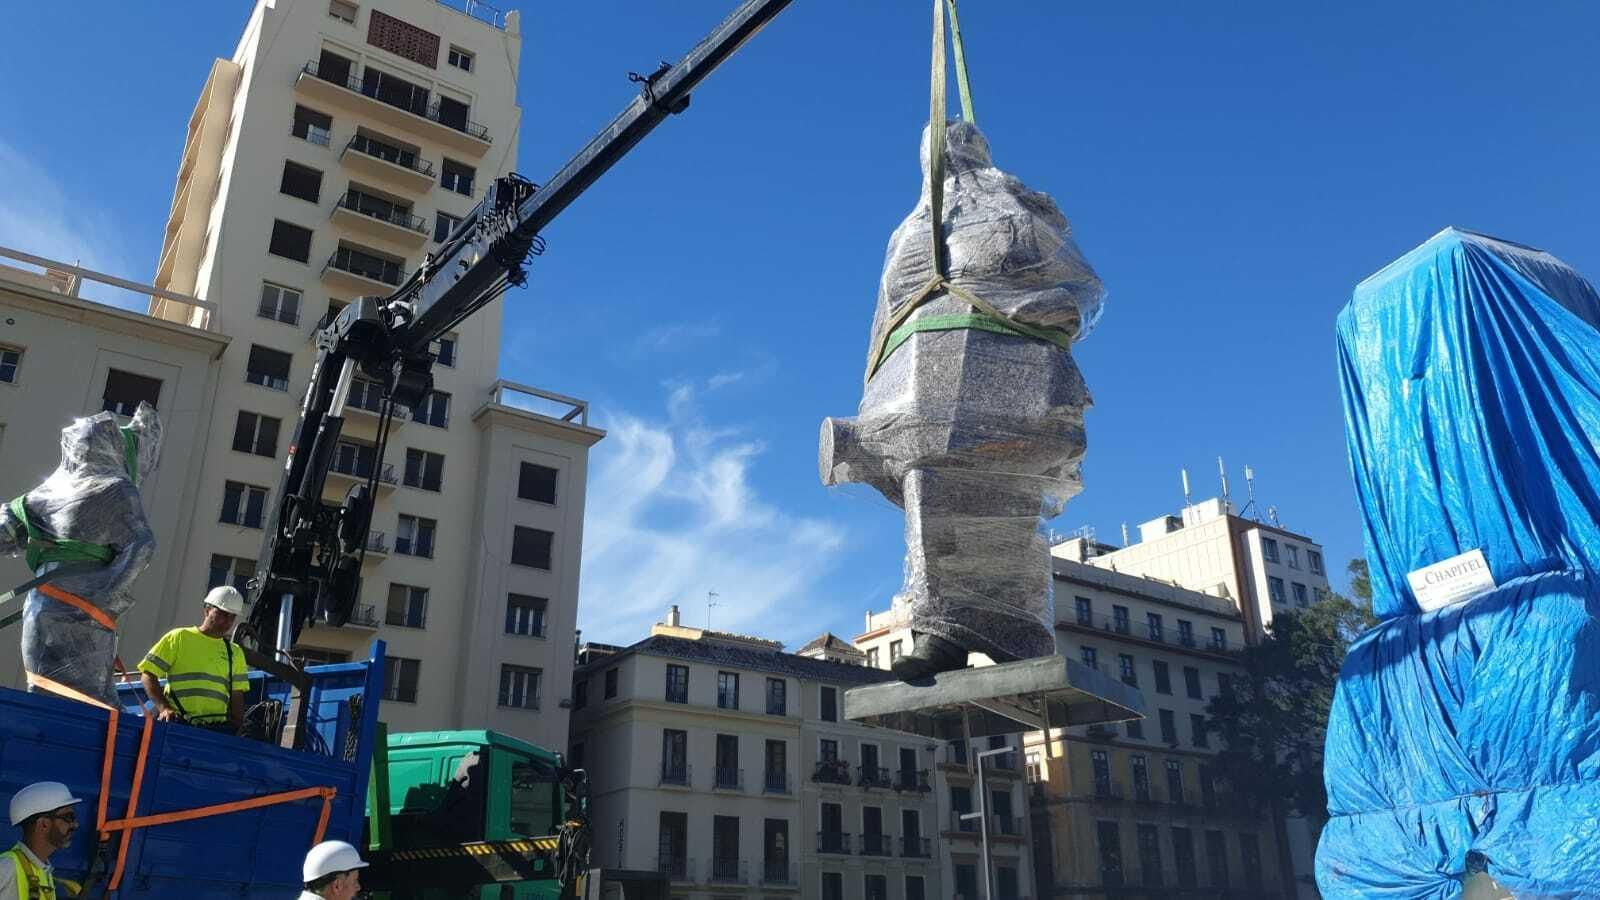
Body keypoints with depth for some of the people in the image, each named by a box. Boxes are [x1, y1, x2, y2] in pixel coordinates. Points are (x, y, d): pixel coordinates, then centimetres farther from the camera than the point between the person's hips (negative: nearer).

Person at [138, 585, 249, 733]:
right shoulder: (179, 637, 9)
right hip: (178, 723, -2)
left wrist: (237, 728, 4)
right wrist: (164, 707, -9)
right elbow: (148, 675, 5)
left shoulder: (235, 653, 21)